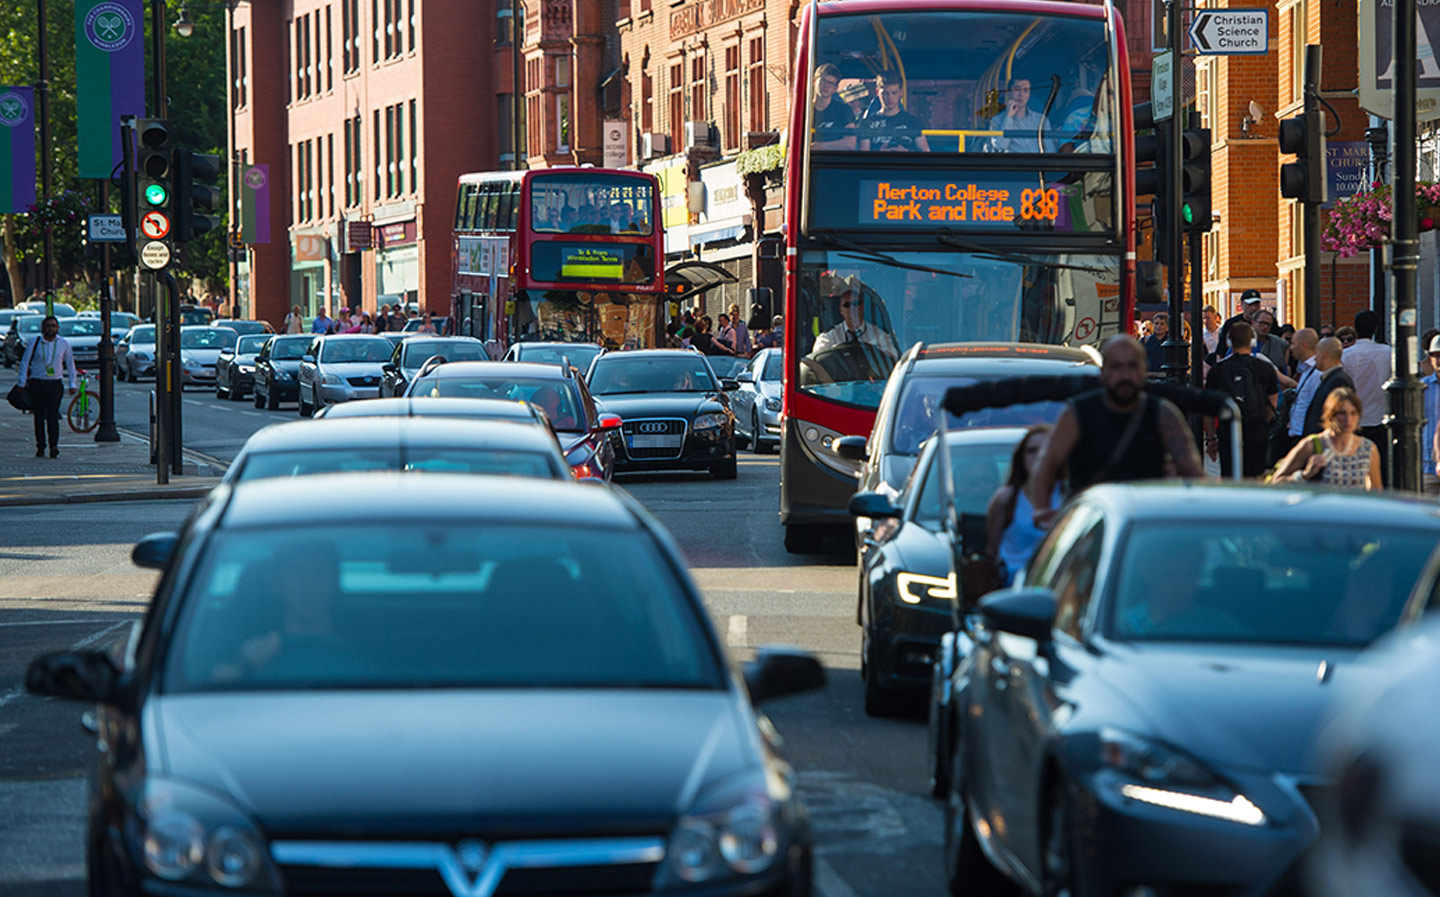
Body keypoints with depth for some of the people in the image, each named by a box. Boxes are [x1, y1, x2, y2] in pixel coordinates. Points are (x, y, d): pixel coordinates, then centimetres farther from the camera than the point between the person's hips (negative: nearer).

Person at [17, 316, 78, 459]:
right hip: (37, 384, 0)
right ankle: (40, 448, 8)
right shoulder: (35, 342, 1)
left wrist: (72, 384, 9)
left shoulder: (64, 344, 6)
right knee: (39, 417, 2)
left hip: (55, 384, 0)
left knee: (53, 416, -13)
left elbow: (70, 364, 14)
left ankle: (54, 446, -20)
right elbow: (24, 362, 5)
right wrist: (21, 383, -1)